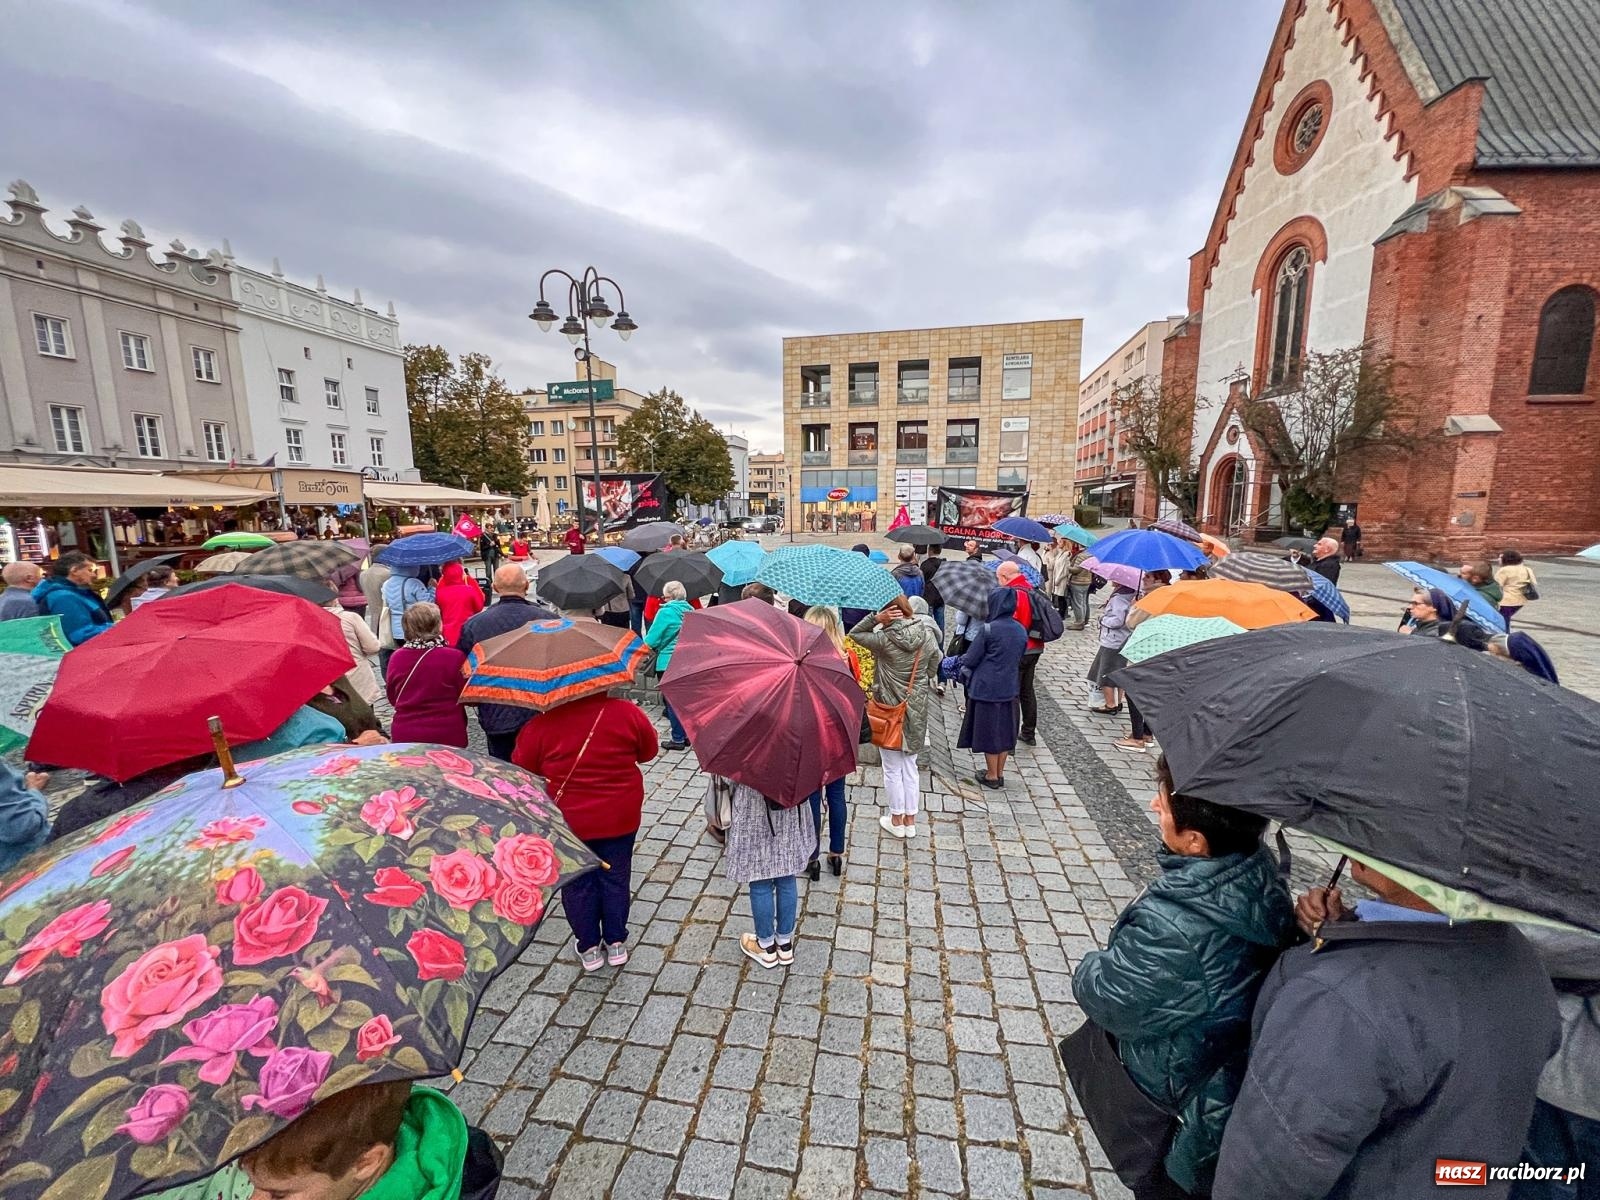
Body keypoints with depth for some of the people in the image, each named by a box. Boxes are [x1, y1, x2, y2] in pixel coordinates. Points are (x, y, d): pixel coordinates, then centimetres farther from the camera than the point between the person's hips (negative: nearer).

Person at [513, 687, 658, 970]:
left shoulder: (542, 723, -18)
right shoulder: (628, 713, -16)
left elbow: (521, 768, -5)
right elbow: (649, 751, -1)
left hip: (568, 821, -1)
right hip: (620, 818, 1)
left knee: (577, 883, 19)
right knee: (615, 877, 19)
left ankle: (588, 947, 32)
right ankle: (616, 942, 32)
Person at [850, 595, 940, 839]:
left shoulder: (884, 639, -20)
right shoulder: (928, 636, -5)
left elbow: (854, 634, -7)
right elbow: (932, 670, 6)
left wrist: (875, 618, -18)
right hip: (917, 709, 5)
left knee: (892, 769, 11)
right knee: (910, 766, 17)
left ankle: (896, 820, 24)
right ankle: (910, 820, 28)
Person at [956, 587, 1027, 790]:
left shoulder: (988, 629, -18)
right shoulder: (1020, 630, 1)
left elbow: (971, 659, -11)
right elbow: (1019, 659, 12)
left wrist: (963, 666, 9)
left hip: (986, 688, -6)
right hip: (1010, 688, 6)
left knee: (988, 730, 7)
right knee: (1004, 729, 16)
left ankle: (992, 776, 18)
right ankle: (1000, 773, 27)